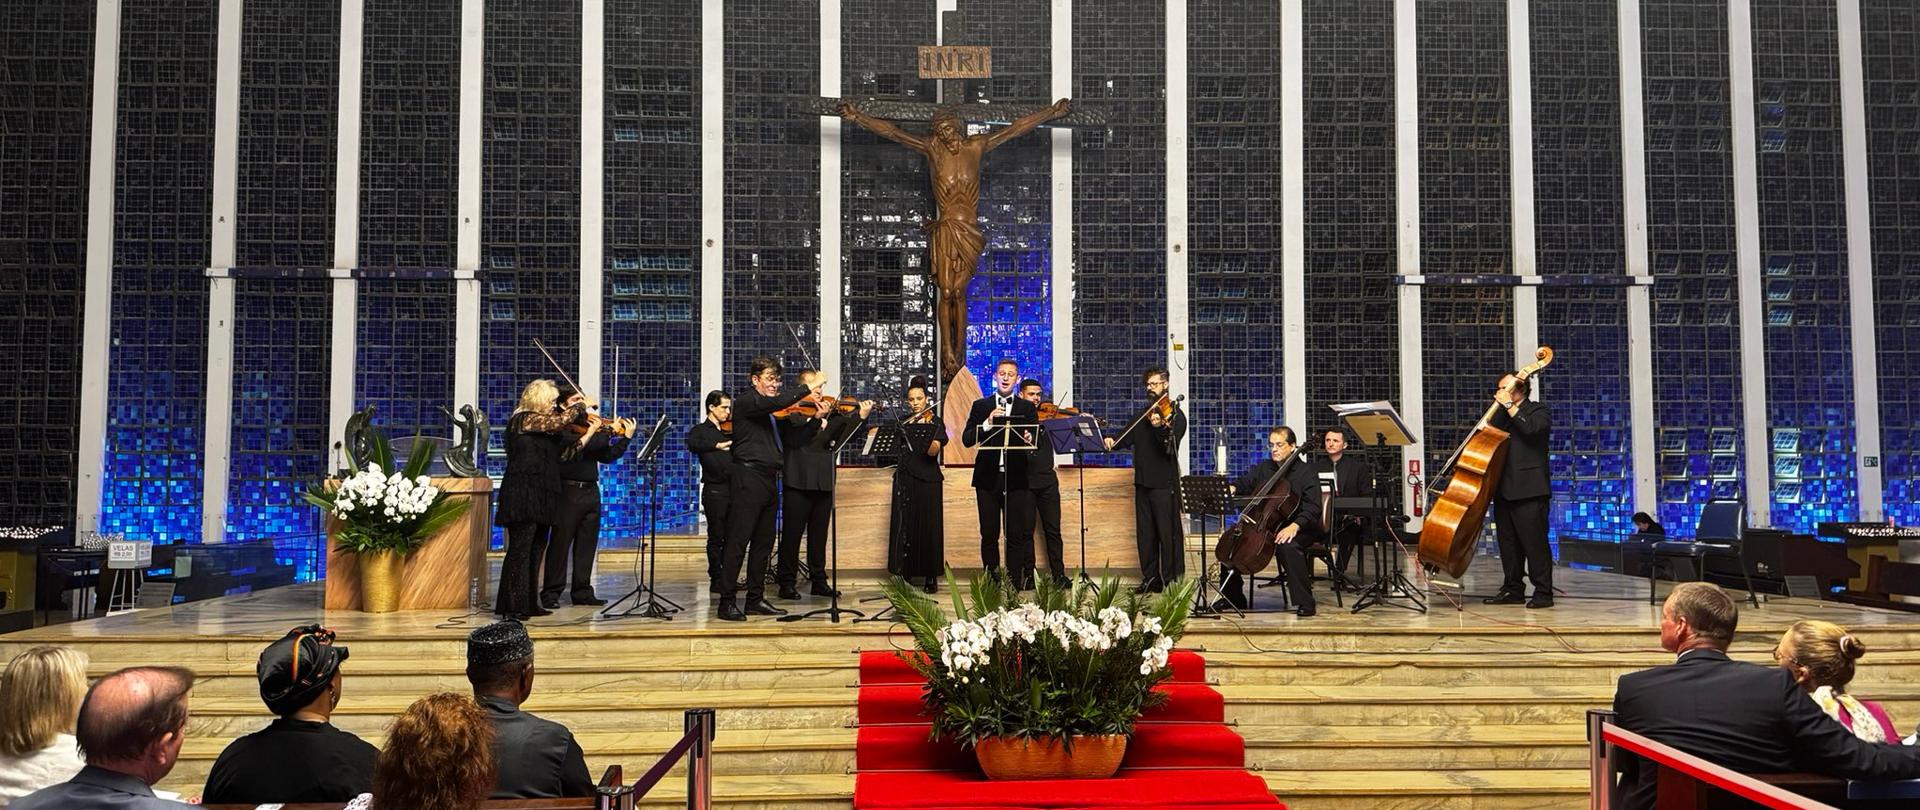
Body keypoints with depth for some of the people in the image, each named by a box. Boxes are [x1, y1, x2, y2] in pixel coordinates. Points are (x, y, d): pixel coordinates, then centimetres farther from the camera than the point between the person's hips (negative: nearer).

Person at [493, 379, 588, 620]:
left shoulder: (540, 424, 18)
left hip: (540, 497, 10)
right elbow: (560, 421, -22)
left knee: (535, 551, 11)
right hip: (524, 496, -10)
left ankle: (528, 604, 16)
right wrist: (582, 406, -6)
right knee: (520, 550, -9)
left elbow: (562, 452, 17)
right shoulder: (525, 419, -10)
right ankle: (512, 607, -7)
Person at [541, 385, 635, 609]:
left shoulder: (595, 426, 14)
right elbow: (568, 453, -21)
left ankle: (582, 591, 15)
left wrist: (626, 438, -1)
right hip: (568, 490, -6)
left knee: (587, 543, 8)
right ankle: (551, 593, 2)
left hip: (591, 490, 6)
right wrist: (591, 432, -25)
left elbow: (607, 456, 10)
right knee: (560, 542, -3)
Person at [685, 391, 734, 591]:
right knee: (716, 537, 0)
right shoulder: (701, 430, 3)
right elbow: (692, 444, -20)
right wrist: (717, 445, -32)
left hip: (733, 488, 4)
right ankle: (716, 580, 6)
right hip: (714, 490, -4)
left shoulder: (731, 430, 17)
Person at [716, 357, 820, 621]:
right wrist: (808, 388, -23)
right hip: (749, 477, -9)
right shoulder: (746, 401, -7)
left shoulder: (770, 409, 19)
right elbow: (775, 402, -26)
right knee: (739, 542, -8)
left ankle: (756, 598, 18)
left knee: (763, 542, 11)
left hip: (768, 479, 9)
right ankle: (726, 602, -6)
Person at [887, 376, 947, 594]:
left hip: (927, 480, -4)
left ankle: (931, 577, 4)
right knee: (904, 526, 3)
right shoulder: (904, 422, 13)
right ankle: (905, 574, 10)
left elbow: (933, 451, -17)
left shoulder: (935, 422, -1)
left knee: (928, 525, -3)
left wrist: (930, 435, -35)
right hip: (905, 478, 4)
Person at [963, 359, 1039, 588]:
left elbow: (1036, 438, 1)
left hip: (1016, 477, 0)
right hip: (988, 477, 0)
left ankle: (1015, 582, 1)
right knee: (989, 534, 4)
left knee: (1017, 534, -3)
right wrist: (987, 423, -15)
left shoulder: (1027, 408, 11)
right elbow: (967, 439, 0)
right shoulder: (980, 406, 9)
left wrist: (1029, 438, -22)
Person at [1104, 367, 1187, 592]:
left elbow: (1170, 447, -18)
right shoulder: (1144, 415, 16)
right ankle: (1150, 578, 17)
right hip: (1143, 481, 7)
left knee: (1168, 533, -4)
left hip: (1164, 483, -7)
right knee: (1145, 533, 9)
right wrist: (1112, 442, -4)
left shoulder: (1175, 415, -5)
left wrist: (1160, 427, -36)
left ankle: (1173, 580, 0)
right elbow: (1127, 438, 17)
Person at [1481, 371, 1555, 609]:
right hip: (1504, 489, 7)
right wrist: (1499, 406, 2)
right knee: (1508, 542, 10)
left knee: (1534, 541, -7)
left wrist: (1509, 405, -12)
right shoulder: (1502, 415, 22)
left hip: (1529, 490, -7)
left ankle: (1543, 593, -3)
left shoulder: (1538, 411, 3)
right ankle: (1513, 590, 17)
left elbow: (1530, 428, -19)